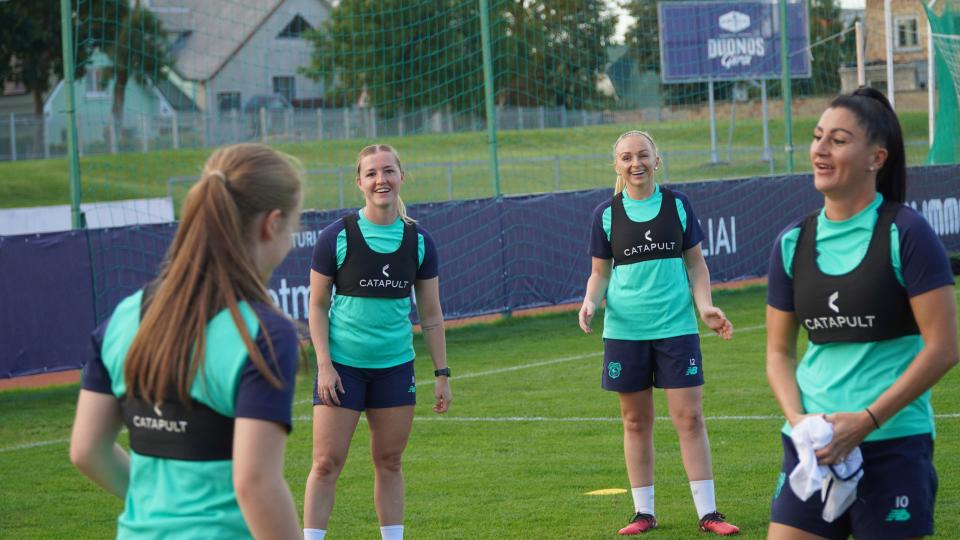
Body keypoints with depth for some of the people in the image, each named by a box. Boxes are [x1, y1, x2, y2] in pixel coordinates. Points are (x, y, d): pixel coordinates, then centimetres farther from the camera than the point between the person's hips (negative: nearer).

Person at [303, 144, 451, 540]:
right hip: (342, 366, -3)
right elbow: (317, 305, -2)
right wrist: (324, 365, -10)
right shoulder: (337, 236, -7)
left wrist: (442, 373, 5)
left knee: (389, 463, 9)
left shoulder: (419, 241, 2)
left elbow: (431, 314, 8)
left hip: (395, 366, 3)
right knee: (327, 463, -3)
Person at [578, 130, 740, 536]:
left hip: (676, 326, -1)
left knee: (690, 418, -3)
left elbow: (696, 264, 8)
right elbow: (601, 273, 9)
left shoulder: (678, 205, 3)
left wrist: (704, 305, -7)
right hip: (626, 331, 1)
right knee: (636, 422, 6)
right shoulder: (606, 214, 3)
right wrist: (590, 301, -11)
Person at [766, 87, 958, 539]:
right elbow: (779, 352, 12)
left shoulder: (905, 233, -7)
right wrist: (798, 420, -6)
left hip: (893, 443, -4)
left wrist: (866, 421, -15)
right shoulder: (793, 243, 6)